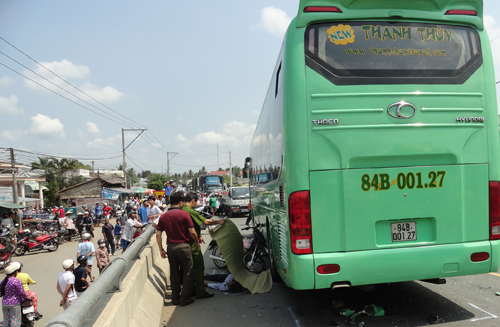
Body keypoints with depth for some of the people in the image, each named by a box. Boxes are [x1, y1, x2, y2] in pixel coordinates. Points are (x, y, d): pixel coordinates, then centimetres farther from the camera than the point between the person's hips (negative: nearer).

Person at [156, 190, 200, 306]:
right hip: (183, 246, -5)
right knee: (187, 272, 8)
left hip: (170, 247, 5)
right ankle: (185, 299, 11)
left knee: (174, 273, 15)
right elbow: (192, 232, -12)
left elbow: (158, 234, 2)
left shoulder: (163, 216, 4)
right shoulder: (184, 214, -10)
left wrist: (161, 249, 9)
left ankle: (175, 298, 24)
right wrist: (197, 242, 6)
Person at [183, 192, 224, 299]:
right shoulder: (191, 211, -20)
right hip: (193, 244, -9)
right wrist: (219, 222, -3)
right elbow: (206, 221, -17)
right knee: (199, 267, 0)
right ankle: (200, 292, 6)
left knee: (190, 267, 18)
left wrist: (198, 236, 23)